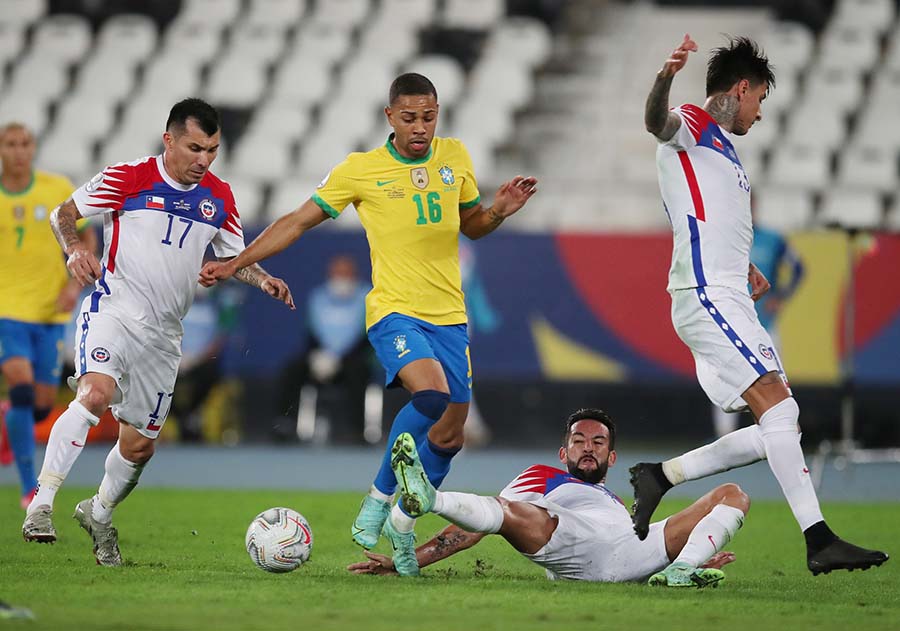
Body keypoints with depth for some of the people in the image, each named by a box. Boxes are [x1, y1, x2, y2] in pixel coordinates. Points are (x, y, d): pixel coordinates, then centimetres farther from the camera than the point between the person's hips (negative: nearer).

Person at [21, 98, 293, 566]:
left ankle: (99, 514, 39)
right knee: (96, 392, -33)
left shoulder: (219, 197, 8)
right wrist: (76, 249, -21)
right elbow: (63, 214, 0)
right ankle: (41, 503, -32)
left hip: (164, 334, 6)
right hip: (114, 311, -6)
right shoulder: (128, 178, -7)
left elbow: (234, 257, 20)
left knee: (140, 443, 11)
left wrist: (263, 280, -1)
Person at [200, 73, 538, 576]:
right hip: (394, 311, -5)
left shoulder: (455, 157, 8)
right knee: (431, 393, -30)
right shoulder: (361, 170, -3)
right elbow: (300, 221, 4)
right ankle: (380, 495, -11)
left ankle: (403, 523, 25)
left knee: (450, 434, 4)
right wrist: (234, 265, 1)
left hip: (449, 316, 5)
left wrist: (500, 210, -1)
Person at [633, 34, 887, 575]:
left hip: (731, 302, 10)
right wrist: (666, 77, -47)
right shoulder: (691, 126, -2)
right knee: (778, 406, -19)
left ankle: (661, 476, 10)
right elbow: (657, 122, -28)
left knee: (777, 429, 4)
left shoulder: (721, 146, 26)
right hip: (706, 299, -10)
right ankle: (819, 540, -24)